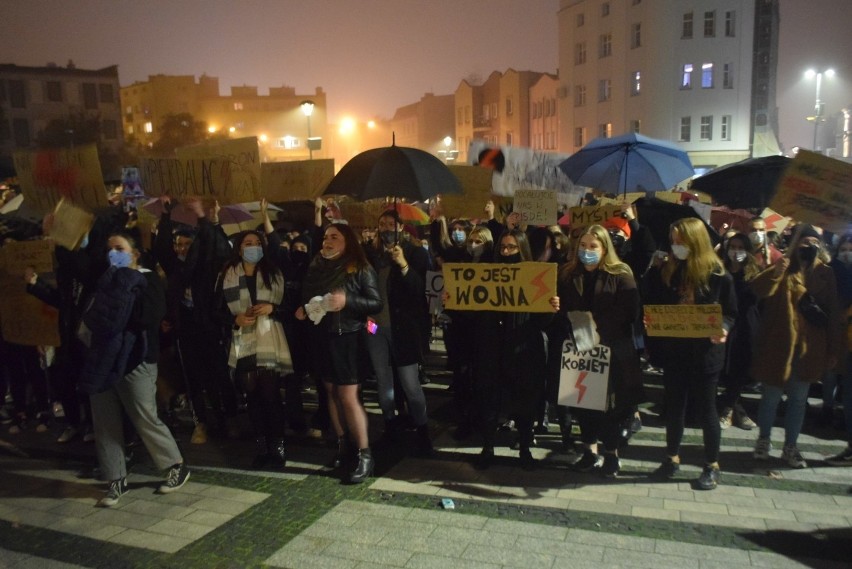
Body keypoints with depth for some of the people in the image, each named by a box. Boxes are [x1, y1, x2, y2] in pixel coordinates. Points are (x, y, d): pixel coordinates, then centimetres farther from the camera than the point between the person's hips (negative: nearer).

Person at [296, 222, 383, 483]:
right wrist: (301, 310, -2)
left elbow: (377, 303, -10)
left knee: (348, 396, -8)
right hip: (321, 336, 6)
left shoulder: (360, 269, -6)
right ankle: (341, 445, 23)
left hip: (346, 337, -5)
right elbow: (305, 297, 19)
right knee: (332, 392, 11)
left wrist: (348, 301, -23)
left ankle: (365, 455, 0)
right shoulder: (316, 268, 9)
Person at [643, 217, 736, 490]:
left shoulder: (717, 274, -7)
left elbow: (730, 312, -1)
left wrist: (722, 330, -19)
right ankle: (672, 458, 30)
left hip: (704, 352, -3)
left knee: (706, 408, 8)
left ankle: (712, 466, 24)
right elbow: (649, 304, 4)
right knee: (674, 405, 13)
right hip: (673, 350, 3)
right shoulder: (664, 270, 0)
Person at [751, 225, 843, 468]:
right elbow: (757, 290, -21)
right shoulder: (783, 268, -3)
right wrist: (775, 272, -39)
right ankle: (764, 439, 25)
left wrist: (834, 348, 5)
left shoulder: (825, 273, 5)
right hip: (779, 345, -3)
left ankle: (790, 447, 24)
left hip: (810, 347, 3)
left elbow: (834, 313, 7)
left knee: (799, 399, 11)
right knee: (772, 396, 5)